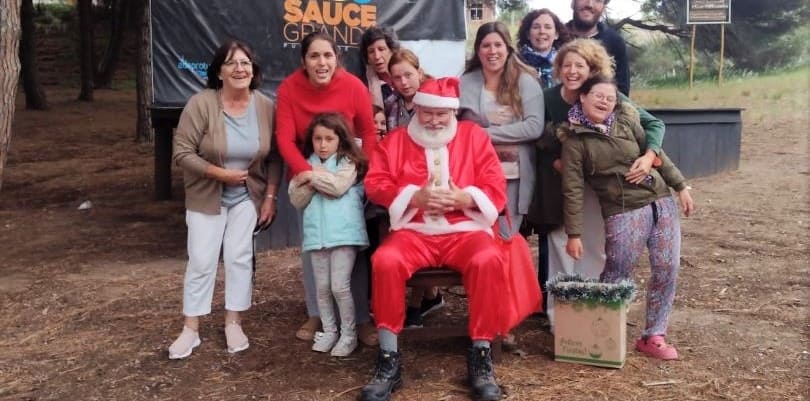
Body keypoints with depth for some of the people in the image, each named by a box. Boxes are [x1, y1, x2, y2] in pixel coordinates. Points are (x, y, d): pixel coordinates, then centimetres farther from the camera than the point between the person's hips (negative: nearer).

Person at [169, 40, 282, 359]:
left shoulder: (266, 107, -8)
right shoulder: (201, 104, -19)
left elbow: (274, 157, -2)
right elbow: (182, 153, -18)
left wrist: (270, 196, -6)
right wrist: (219, 173, -25)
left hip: (247, 196, 2)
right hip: (206, 196, -2)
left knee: (239, 257, 1)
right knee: (201, 261, 0)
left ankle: (233, 323, 15)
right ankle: (190, 330, 12)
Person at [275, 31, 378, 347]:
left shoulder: (354, 87, -17)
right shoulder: (289, 89, -15)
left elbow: (369, 133, -6)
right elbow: (285, 138, -16)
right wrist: (309, 173, -29)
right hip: (305, 174, 1)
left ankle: (361, 317, 11)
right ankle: (315, 315, 22)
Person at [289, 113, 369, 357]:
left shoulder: (348, 163, 0)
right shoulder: (306, 165, 12)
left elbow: (338, 186, -18)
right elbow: (296, 200, 5)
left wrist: (313, 176, -7)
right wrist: (312, 184, -11)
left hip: (344, 233, -4)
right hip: (316, 234, 5)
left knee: (340, 286, -4)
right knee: (322, 287, 11)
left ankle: (349, 334, 10)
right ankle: (328, 331, 25)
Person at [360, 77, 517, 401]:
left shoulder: (474, 136, 12)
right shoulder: (395, 140, 14)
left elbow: (496, 188, 5)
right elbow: (375, 184, 4)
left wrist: (463, 198, -14)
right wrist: (415, 196, -11)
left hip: (465, 230, 0)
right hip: (413, 231, 1)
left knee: (488, 261, -33)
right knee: (385, 261, -31)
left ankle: (480, 355, -18)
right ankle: (389, 359, -20)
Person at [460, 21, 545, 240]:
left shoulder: (525, 81, 0)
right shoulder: (465, 83, 5)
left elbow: (534, 127, -10)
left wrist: (487, 133, -12)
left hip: (513, 175, -1)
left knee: (504, 239, 1)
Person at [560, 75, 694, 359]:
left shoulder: (626, 120, 8)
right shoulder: (575, 139, -5)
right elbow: (573, 189, -7)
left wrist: (680, 186, 13)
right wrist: (574, 233, -10)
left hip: (662, 202, 5)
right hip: (624, 213, -5)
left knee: (667, 269, 3)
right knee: (616, 278, -2)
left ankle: (653, 336, 16)